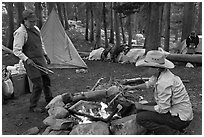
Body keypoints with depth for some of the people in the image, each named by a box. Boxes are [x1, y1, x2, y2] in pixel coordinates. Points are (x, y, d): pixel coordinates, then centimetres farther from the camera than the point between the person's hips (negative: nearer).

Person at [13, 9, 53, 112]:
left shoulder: (36, 29, 9)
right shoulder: (20, 32, -16)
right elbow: (16, 50, -18)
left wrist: (45, 55, 20)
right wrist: (26, 59, -26)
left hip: (40, 60, 8)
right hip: (31, 62, -8)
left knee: (46, 80, 17)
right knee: (38, 85, -7)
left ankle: (49, 100, 38)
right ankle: (32, 107, 12)